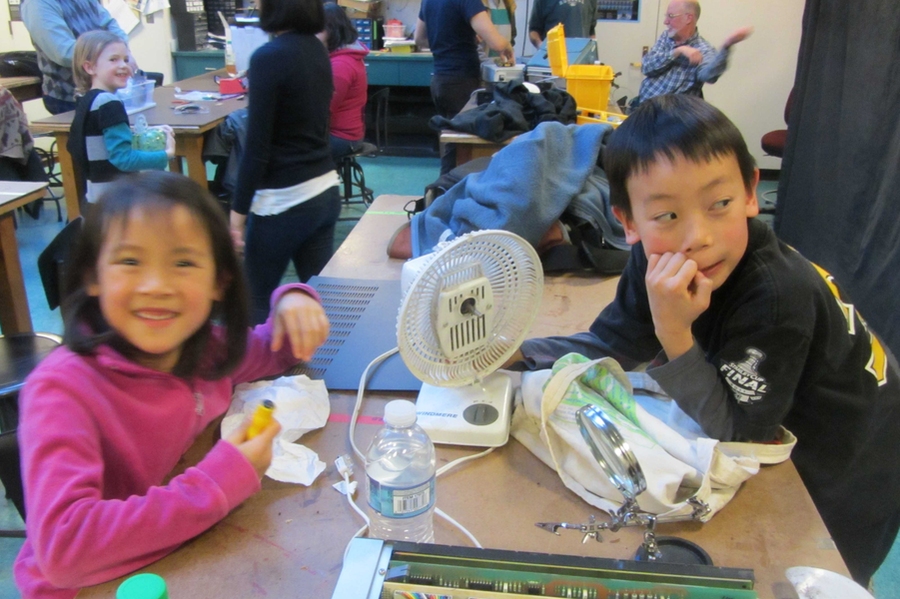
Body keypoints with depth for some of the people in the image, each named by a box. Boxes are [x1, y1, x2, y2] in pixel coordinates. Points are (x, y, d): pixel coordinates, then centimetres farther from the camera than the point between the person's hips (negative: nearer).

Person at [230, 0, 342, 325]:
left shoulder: (269, 57, -15)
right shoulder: (317, 49, 7)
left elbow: (257, 145, -16)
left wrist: (238, 209, -11)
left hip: (283, 202, -7)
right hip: (325, 191, 7)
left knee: (255, 301, 9)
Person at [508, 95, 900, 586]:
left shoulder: (780, 294, -37)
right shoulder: (655, 261, -19)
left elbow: (733, 435, -29)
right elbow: (608, 345, -6)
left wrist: (674, 334, -42)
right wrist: (515, 355, -18)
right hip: (776, 437, 6)